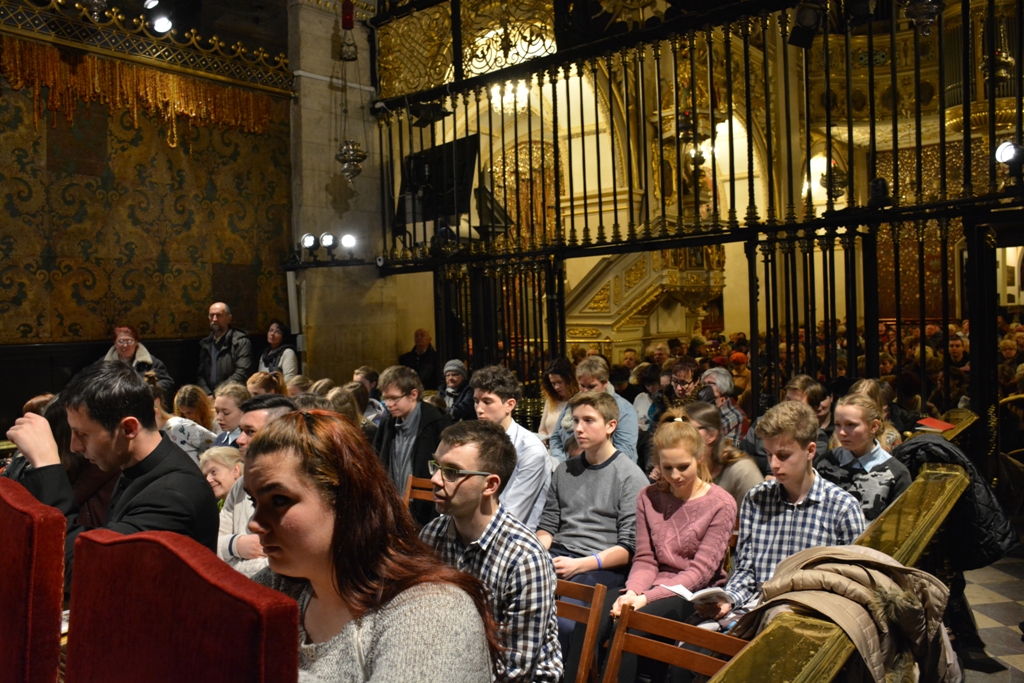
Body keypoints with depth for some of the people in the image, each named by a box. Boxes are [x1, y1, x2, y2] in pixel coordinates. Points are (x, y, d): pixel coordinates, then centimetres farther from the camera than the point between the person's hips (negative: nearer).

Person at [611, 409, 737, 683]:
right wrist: (632, 591, -18)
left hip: (696, 594, -4)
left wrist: (647, 597, -23)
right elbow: (645, 560, 5)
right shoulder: (649, 497, 9)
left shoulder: (721, 504, -6)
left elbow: (700, 572, -12)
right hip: (657, 587, 4)